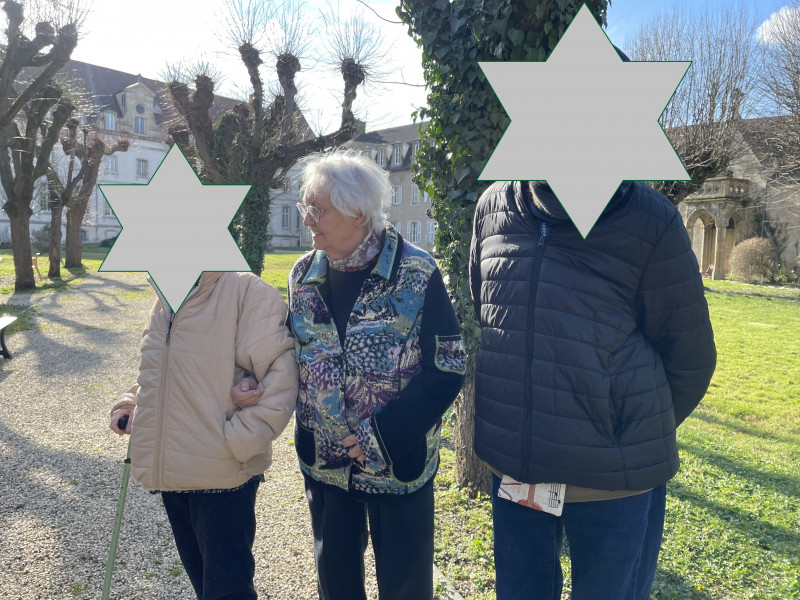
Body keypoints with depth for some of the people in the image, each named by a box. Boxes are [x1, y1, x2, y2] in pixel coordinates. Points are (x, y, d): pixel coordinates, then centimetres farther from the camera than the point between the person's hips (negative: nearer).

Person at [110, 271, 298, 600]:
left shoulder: (248, 292, -17)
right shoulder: (165, 303, 9)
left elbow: (281, 374, -21)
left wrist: (237, 441, -22)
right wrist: (130, 403, 7)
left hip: (223, 474, -7)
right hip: (170, 471, 8)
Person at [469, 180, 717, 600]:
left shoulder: (652, 222, -12)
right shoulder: (493, 206, -1)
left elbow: (690, 358, -2)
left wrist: (641, 436, 6)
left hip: (612, 480, -3)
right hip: (511, 467, 4)